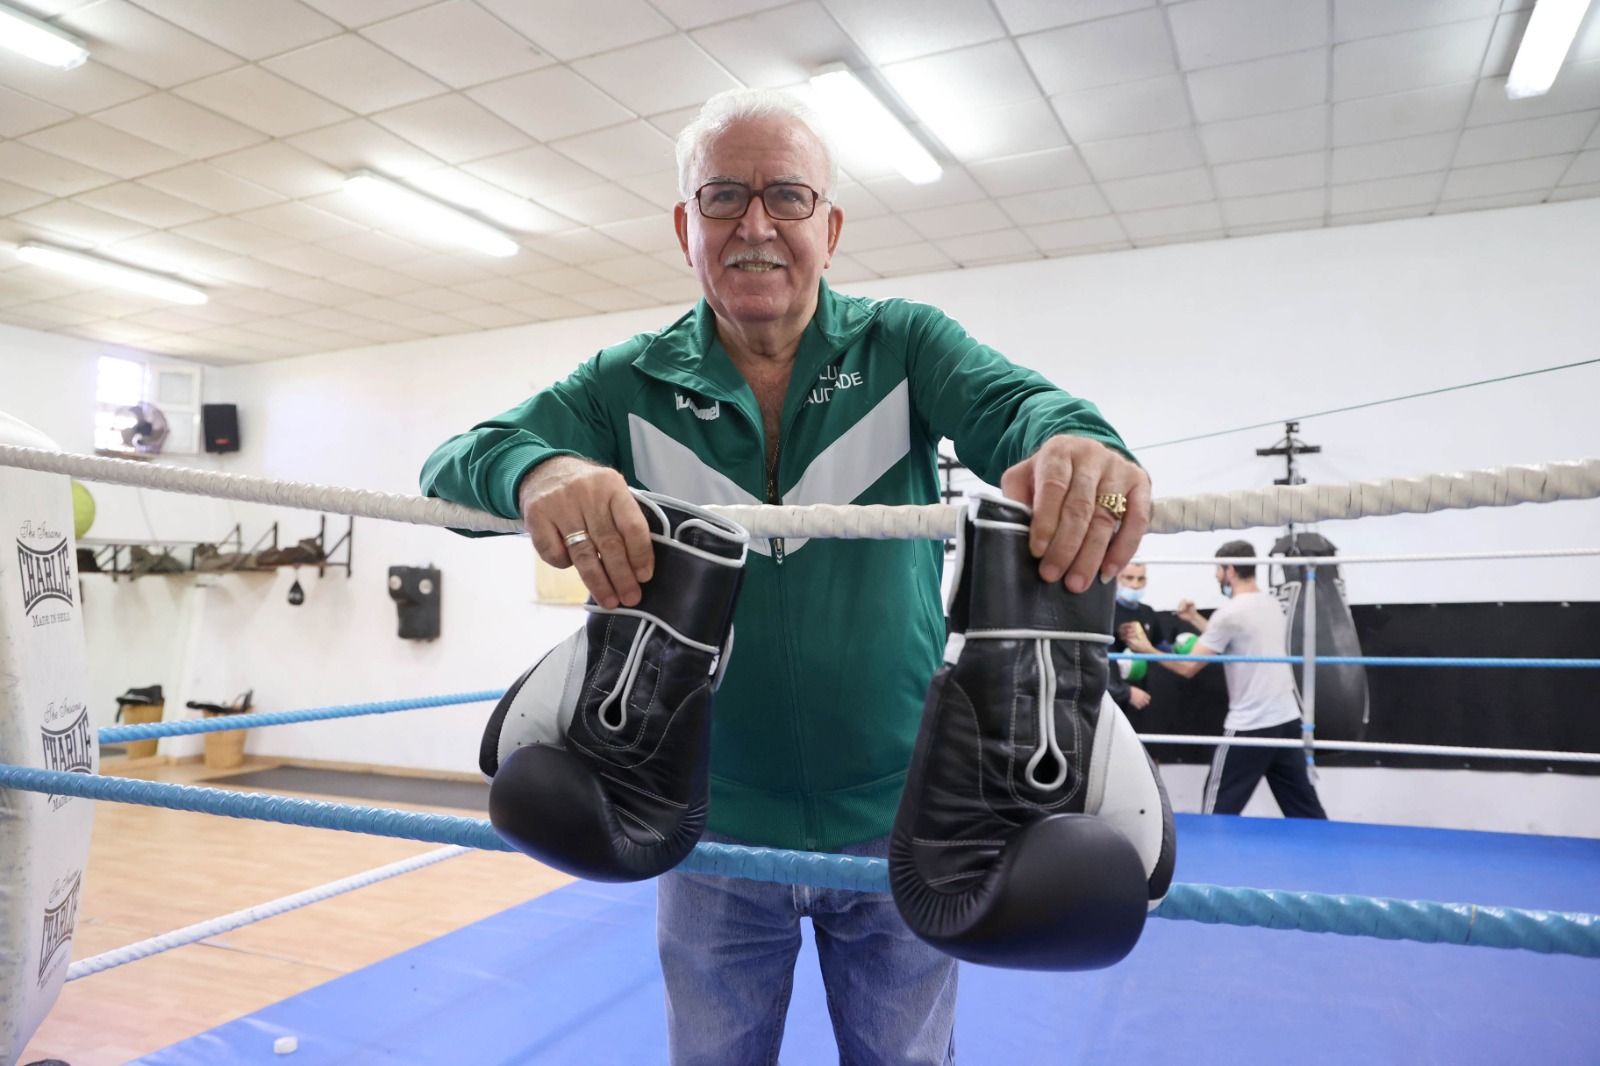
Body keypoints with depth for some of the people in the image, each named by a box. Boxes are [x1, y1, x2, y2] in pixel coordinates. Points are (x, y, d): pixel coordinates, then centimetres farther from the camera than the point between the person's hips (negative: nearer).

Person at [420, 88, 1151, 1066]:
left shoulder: (904, 347, -5)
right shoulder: (632, 386, -4)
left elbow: (1012, 404, -22)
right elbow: (458, 461, -12)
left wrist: (1078, 443, -48)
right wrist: (539, 472, -38)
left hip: (896, 822, 0)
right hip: (714, 831, 1)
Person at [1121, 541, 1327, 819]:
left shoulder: (1229, 613, -14)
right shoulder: (1272, 604, 9)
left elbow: (1188, 667, -10)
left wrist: (1147, 649, 2)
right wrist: (1195, 619, 25)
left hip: (1251, 726, -7)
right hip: (1287, 718, 8)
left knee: (1219, 809, 2)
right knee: (1303, 805, 13)